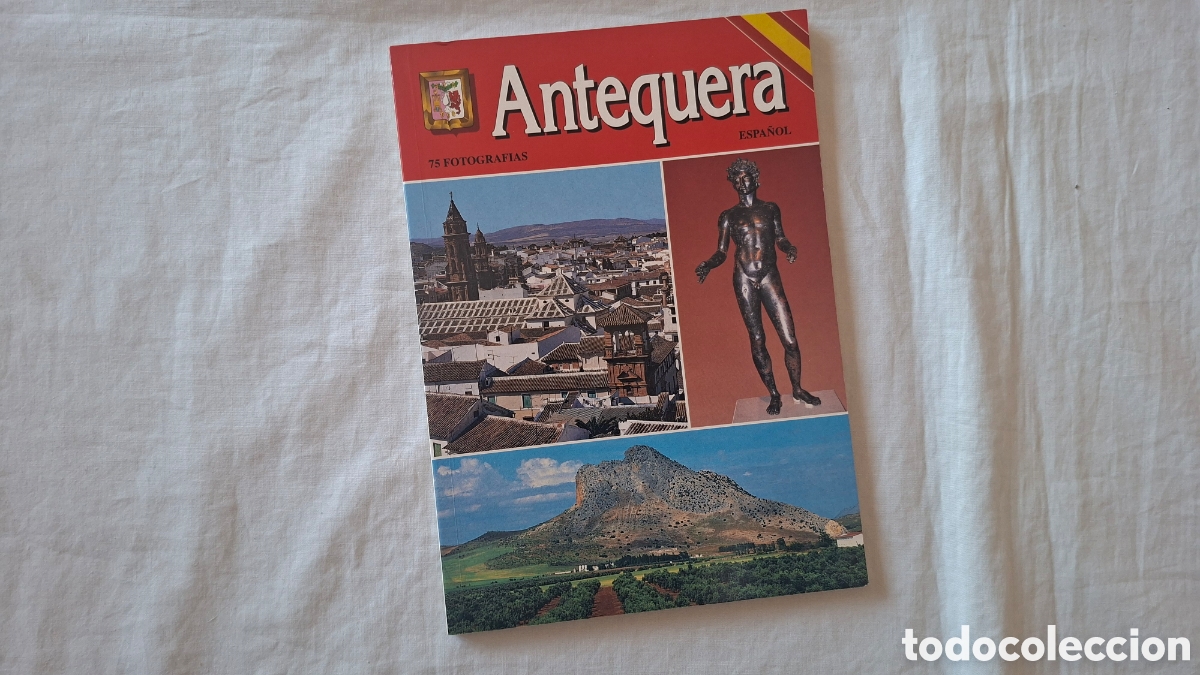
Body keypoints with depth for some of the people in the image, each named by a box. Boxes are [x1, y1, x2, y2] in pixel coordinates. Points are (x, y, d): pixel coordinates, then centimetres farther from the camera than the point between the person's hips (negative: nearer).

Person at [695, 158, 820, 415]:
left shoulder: (770, 209, 13)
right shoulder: (728, 216, 9)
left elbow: (780, 238, 13)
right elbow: (721, 252, 7)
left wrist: (789, 248, -9)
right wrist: (708, 265, -12)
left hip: (770, 277, 1)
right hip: (744, 280, -1)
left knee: (790, 339, -5)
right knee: (757, 341, 1)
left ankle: (797, 390, 14)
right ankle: (774, 396, 12)